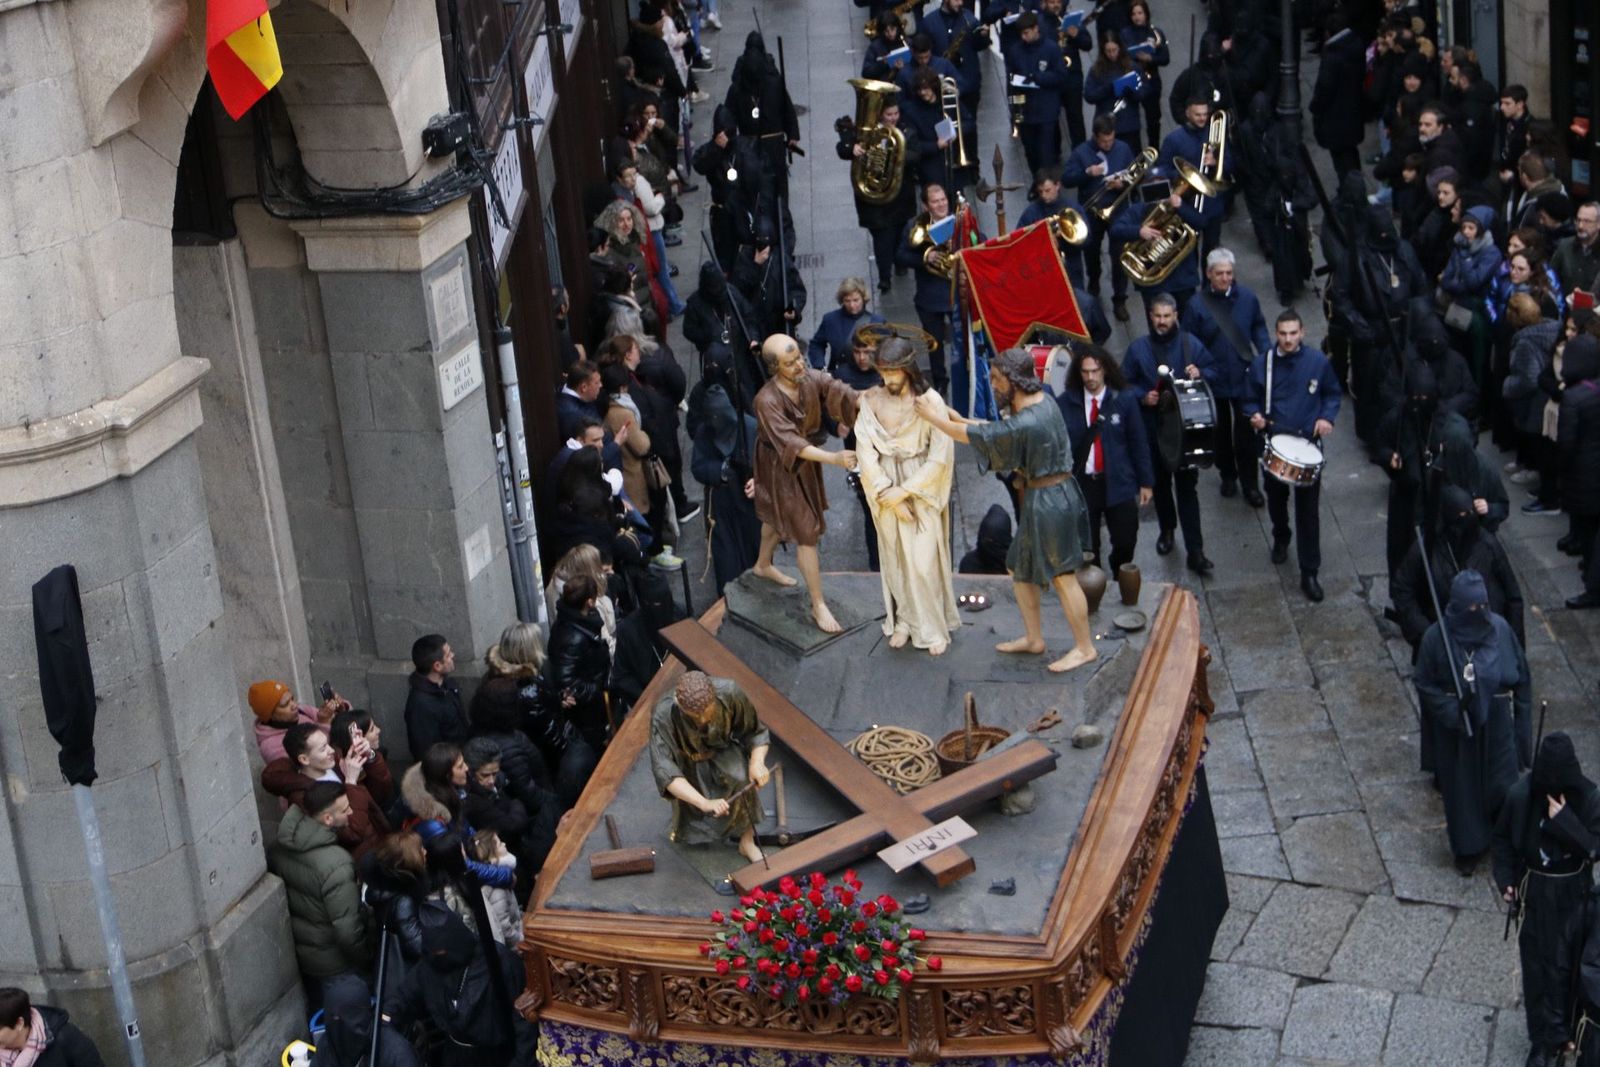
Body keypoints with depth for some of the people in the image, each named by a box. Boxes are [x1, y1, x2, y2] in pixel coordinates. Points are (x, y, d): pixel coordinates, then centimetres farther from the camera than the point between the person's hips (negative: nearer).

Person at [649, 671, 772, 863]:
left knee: (740, 775, -32)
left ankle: (747, 841, -12)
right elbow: (664, 770, -39)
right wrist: (704, 803, -50)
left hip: (722, 751, 1)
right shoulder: (663, 716, -36)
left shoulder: (730, 693, -32)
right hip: (689, 762, -1)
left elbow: (755, 731, -14)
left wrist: (757, 762, -33)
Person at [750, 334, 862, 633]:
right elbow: (791, 444, -41)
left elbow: (841, 393, -29)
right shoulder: (768, 401, -34)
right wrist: (834, 458, -51)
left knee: (779, 516, 29)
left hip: (806, 459, 7)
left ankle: (763, 565, 56)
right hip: (782, 468, -7)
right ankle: (818, 605, 8)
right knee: (806, 531, -3)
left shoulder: (811, 378, -17)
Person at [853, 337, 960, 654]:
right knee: (895, 559, 10)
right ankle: (904, 620, 24)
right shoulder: (870, 401, -6)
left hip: (922, 489, -3)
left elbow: (940, 457, -13)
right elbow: (866, 452, -6)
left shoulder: (930, 401, -13)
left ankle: (934, 627, 10)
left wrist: (905, 491, -14)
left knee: (924, 561, -3)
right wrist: (887, 492, -13)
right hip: (886, 488, 3)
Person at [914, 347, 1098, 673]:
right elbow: (1002, 429, 15)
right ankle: (1033, 638, 31)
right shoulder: (1041, 401, 1)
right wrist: (960, 419, 10)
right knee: (1020, 568, 19)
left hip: (1047, 502, -10)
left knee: (1063, 577, 2)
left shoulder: (1026, 423, -27)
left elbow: (975, 436, -18)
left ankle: (1085, 648, 15)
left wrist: (934, 417, -5)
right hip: (1053, 495, 10)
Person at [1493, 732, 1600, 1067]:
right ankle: (1545, 1038, 19)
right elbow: (1502, 839, -1)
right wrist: (1506, 880, -8)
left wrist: (1565, 821, -30)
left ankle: (1554, 1035, 30)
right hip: (1535, 891, 0)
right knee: (1537, 963, 6)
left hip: (1573, 892, 0)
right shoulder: (1521, 795, -15)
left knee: (1566, 962, 11)